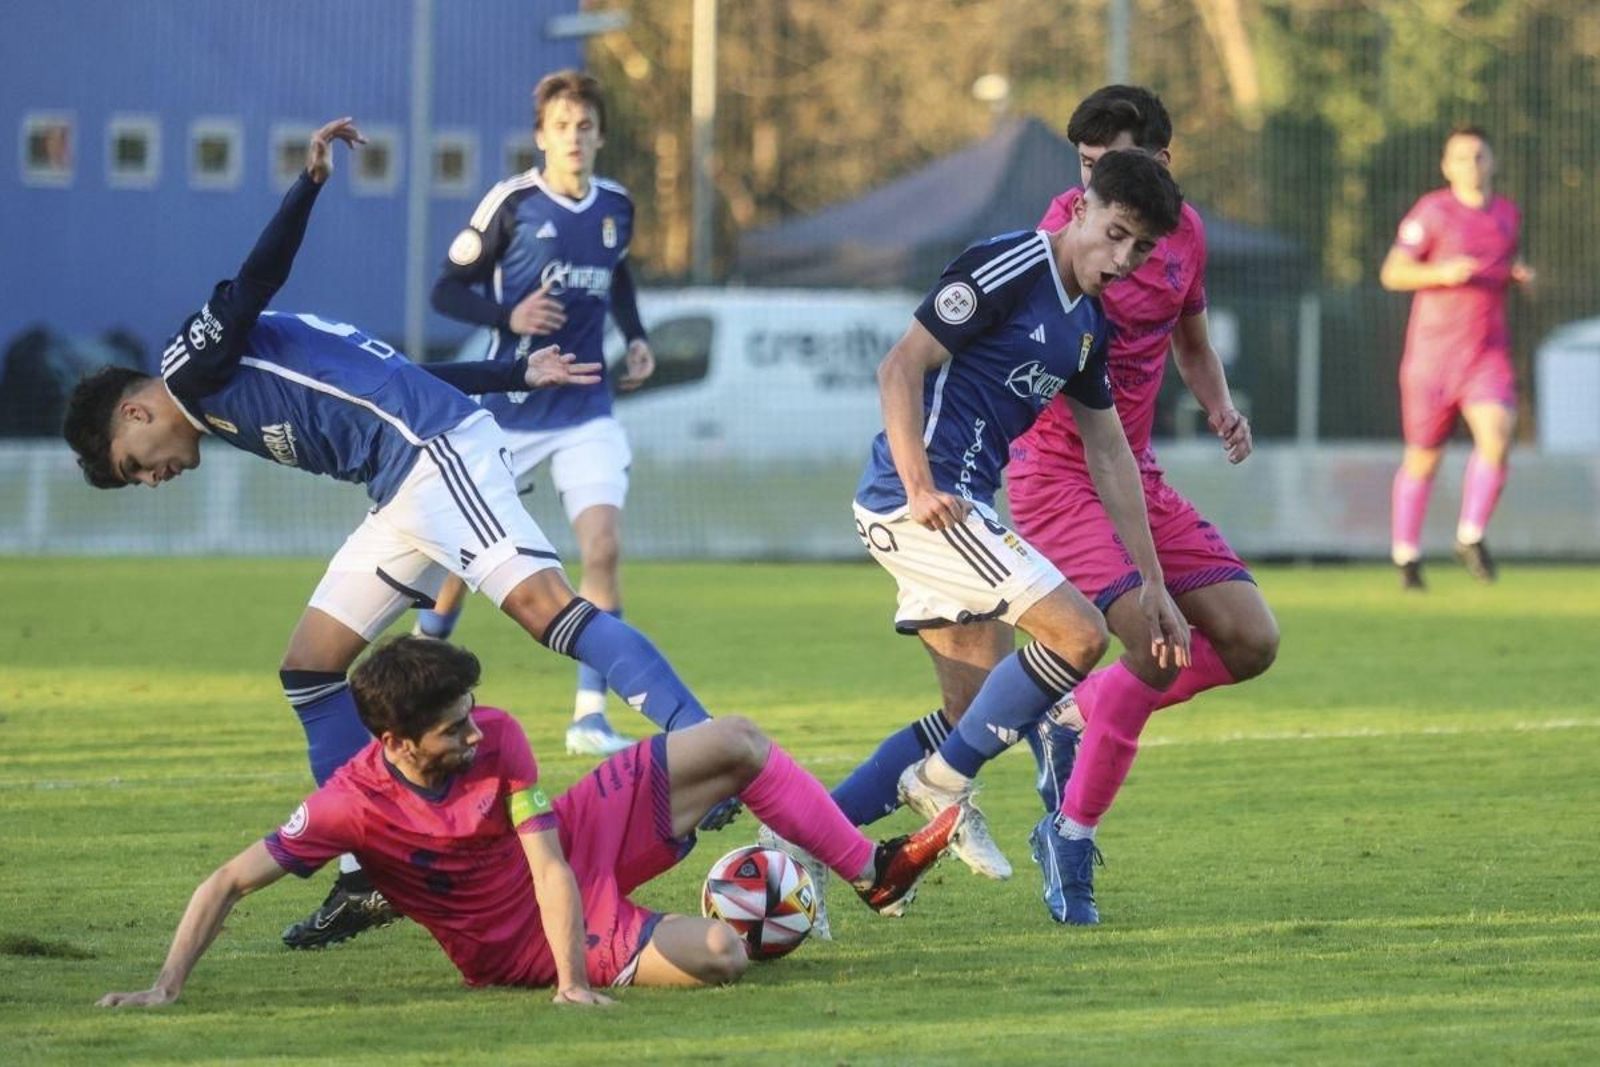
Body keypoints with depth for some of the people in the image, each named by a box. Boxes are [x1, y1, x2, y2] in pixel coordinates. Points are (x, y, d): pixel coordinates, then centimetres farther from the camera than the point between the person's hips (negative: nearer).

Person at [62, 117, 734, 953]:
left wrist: (309, 183, -33)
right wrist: (518, 375, 22)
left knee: (543, 605, -25)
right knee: (309, 671, 10)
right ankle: (368, 880, 10)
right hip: (407, 490, 10)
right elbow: (389, 377, 25)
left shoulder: (192, 365, 2)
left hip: (438, 448, -10)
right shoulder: (227, 408, 26)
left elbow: (259, 278, -16)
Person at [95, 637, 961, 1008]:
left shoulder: (496, 739, -21)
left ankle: (875, 872, 17)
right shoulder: (352, 806, -31)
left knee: (738, 743, 0)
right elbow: (227, 883, -27)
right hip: (521, 941, -4)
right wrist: (165, 989, -36)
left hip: (574, 841, 4)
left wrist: (572, 983, -35)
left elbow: (548, 865, -24)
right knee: (718, 960, -22)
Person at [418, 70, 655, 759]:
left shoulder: (616, 207, 5)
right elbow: (447, 289, -5)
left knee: (602, 551, -14)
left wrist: (636, 339, 11)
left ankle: (590, 715, -10)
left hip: (586, 412, 3)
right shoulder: (512, 203, -9)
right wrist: (508, 316, -21)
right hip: (509, 409, -3)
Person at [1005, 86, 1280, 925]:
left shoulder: (1184, 232, 6)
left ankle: (1075, 716, 15)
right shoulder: (1071, 224, -12)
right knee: (1158, 646, -21)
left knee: (1249, 643, 0)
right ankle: (1071, 836, -5)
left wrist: (1221, 408, 5)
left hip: (1137, 475, 7)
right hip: (1055, 472, -7)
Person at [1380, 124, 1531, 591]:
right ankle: (1406, 556, 21)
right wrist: (1443, 273, -21)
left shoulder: (1508, 214, 11)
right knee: (1423, 459, 6)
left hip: (1488, 354, 3)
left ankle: (1471, 538, -8)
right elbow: (1392, 273, -6)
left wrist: (1518, 274, 7)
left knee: (1496, 436, -20)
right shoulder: (1432, 211, -5)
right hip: (1432, 352, -3)